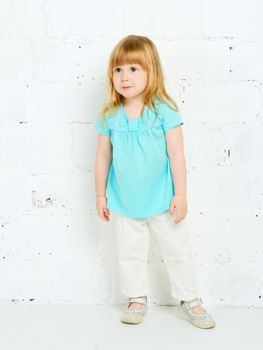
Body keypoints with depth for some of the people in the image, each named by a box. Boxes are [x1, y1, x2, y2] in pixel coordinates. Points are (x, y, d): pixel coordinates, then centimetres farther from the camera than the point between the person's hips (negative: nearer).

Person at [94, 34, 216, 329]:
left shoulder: (164, 111, -14)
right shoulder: (109, 116, -6)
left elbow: (176, 155, -11)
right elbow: (103, 157, 2)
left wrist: (180, 195, -11)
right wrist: (100, 195, 5)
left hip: (162, 201, -2)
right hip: (123, 202, 2)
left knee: (178, 250, 10)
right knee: (130, 253, 16)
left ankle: (189, 300, 29)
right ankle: (137, 299, 35)